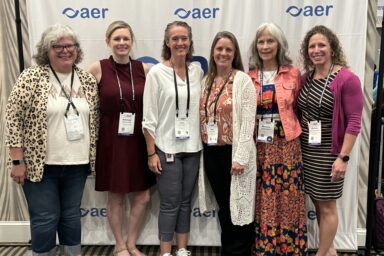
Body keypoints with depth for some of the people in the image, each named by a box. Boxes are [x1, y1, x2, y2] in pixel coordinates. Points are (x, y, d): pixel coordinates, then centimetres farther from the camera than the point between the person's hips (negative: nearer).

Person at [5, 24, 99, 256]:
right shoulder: (31, 78, -8)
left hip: (77, 164, 4)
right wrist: (18, 161, -12)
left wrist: (94, 155, 9)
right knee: (45, 219, 5)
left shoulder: (88, 80, 4)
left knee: (72, 216, 16)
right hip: (41, 164, -3)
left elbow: (94, 119, 11)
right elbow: (13, 119, -9)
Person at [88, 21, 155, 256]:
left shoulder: (144, 69, 1)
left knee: (142, 197, 8)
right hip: (111, 140, -2)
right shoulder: (98, 69, -5)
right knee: (116, 197, 9)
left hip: (138, 140, 3)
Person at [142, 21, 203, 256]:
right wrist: (151, 153, -9)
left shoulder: (198, 71, 4)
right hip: (167, 148, -4)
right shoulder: (157, 73, -7)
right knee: (170, 204, 3)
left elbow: (202, 107, 10)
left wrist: (204, 142, 6)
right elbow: (149, 117, -7)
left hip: (193, 147, 4)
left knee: (186, 201, 14)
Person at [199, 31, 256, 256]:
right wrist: (203, 148, 5)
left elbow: (248, 122, -13)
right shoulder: (207, 80, 10)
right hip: (211, 152, 6)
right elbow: (203, 117, 10)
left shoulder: (243, 80, -7)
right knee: (223, 205, 16)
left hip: (234, 152, -5)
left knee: (239, 206, 5)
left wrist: (240, 157, -17)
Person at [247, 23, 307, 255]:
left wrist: (292, 128, -3)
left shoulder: (294, 74, 0)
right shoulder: (249, 77, 4)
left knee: (287, 200, 5)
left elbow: (298, 109, 6)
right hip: (258, 147, 1)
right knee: (263, 201, 8)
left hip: (287, 145, -1)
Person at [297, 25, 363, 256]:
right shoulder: (306, 78, 7)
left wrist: (343, 157, -18)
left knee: (327, 206, 6)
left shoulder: (347, 79, -13)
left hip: (328, 153, -6)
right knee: (318, 203, 16)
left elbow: (354, 121, -15)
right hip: (306, 151, 7)